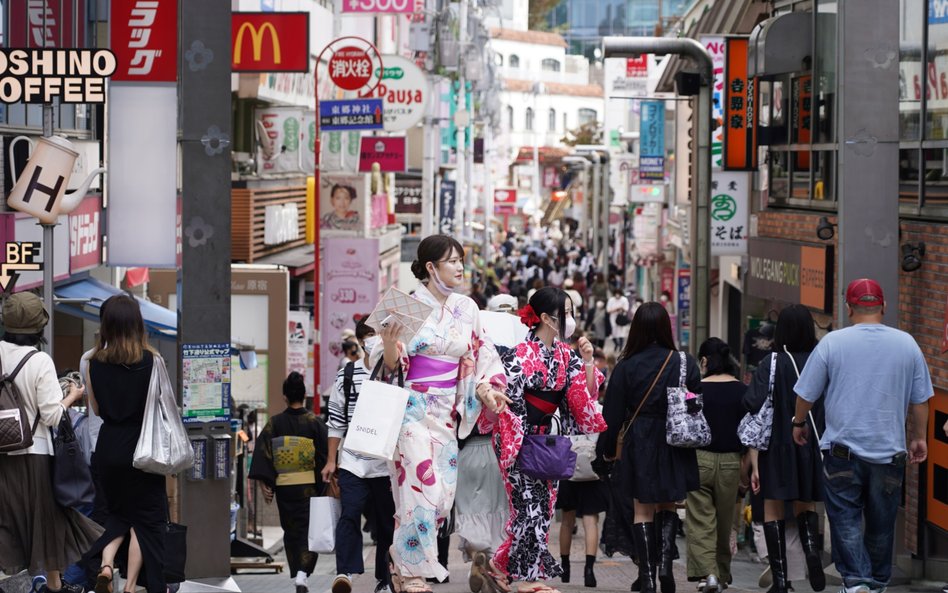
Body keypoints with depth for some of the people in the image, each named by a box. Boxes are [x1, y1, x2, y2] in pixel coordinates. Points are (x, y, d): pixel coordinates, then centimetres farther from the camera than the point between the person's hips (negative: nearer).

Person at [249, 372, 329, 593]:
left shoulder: (274, 423, -2)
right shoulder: (314, 423, -6)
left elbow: (263, 453, -6)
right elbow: (326, 455, -4)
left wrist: (265, 485, -4)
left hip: (283, 486, 2)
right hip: (310, 486, -2)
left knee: (291, 532, 16)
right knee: (309, 531, 2)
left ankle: (297, 574, 20)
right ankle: (303, 573, -17)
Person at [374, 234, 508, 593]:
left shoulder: (466, 309, 7)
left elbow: (479, 359, 11)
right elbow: (391, 366, -6)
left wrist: (486, 391, -6)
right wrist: (389, 344, -27)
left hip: (446, 411, 6)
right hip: (412, 408, -6)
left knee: (443, 490, 4)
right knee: (421, 485, -11)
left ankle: (403, 554, 24)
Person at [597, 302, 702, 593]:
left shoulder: (627, 366, -7)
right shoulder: (684, 363, -6)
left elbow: (613, 411, -2)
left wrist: (607, 447, 11)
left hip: (639, 446, -1)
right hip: (674, 446, 1)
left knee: (643, 511, 9)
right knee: (668, 506, 18)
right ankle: (665, 562, -1)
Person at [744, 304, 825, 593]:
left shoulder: (770, 365, -8)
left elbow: (755, 415, -11)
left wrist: (754, 464, -8)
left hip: (776, 448, -2)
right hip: (813, 449, 2)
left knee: (773, 511, 9)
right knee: (805, 506, 20)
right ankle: (811, 549, -8)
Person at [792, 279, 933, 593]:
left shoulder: (832, 342, -6)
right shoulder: (907, 343, 0)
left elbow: (806, 393, 0)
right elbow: (920, 400, 6)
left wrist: (799, 423, 18)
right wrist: (919, 437, 19)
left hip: (843, 447, -2)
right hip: (890, 450, 2)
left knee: (846, 519, 1)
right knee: (881, 521, 14)